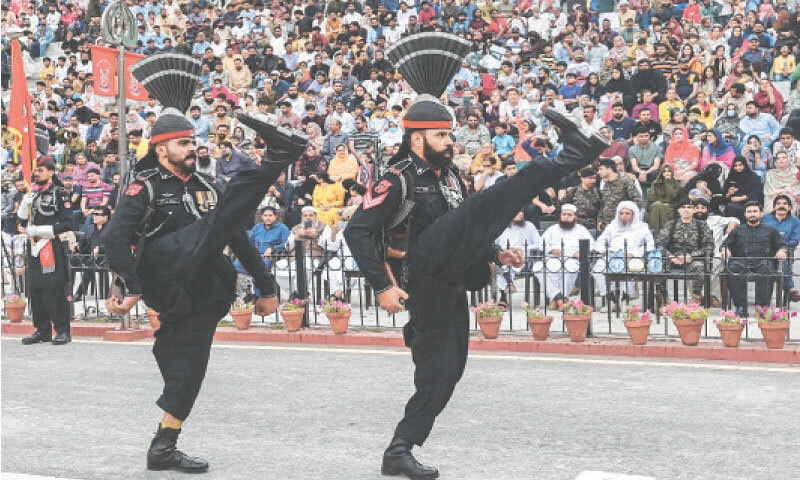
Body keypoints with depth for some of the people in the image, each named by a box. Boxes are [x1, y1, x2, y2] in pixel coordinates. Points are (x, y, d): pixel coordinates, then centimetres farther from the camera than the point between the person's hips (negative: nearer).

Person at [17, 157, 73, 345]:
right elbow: (21, 219, 16)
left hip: (52, 248, -7)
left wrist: (40, 230, -16)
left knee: (54, 291, -8)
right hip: (34, 249, 7)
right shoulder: (33, 195, 17)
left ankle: (63, 331, -2)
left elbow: (67, 223, -11)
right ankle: (43, 330, 15)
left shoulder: (60, 194, -4)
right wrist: (25, 204, -4)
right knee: (34, 291, 7)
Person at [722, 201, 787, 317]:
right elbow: (726, 244, 21)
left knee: (766, 270, -40)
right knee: (732, 269, -37)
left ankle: (763, 307, -39)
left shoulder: (770, 230, 27)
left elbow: (781, 245, 20)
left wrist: (781, 251, -4)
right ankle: (740, 307, -37)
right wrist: (725, 250, -3)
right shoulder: (738, 230, 30)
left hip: (763, 261, -1)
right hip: (742, 261, 1)